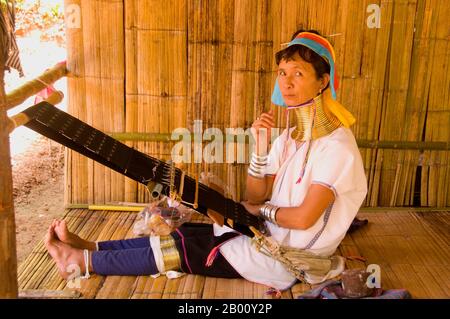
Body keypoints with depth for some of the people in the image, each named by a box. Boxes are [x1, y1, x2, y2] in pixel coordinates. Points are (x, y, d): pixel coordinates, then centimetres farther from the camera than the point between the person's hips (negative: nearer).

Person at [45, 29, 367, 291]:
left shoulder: (337, 145, -20)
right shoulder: (289, 135, 5)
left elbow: (303, 218, -24)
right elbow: (255, 196, 2)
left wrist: (262, 209, -7)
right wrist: (261, 145, -11)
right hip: (268, 233, 7)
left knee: (185, 248, -8)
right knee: (183, 235, -2)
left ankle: (83, 261, 2)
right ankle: (90, 247, 7)